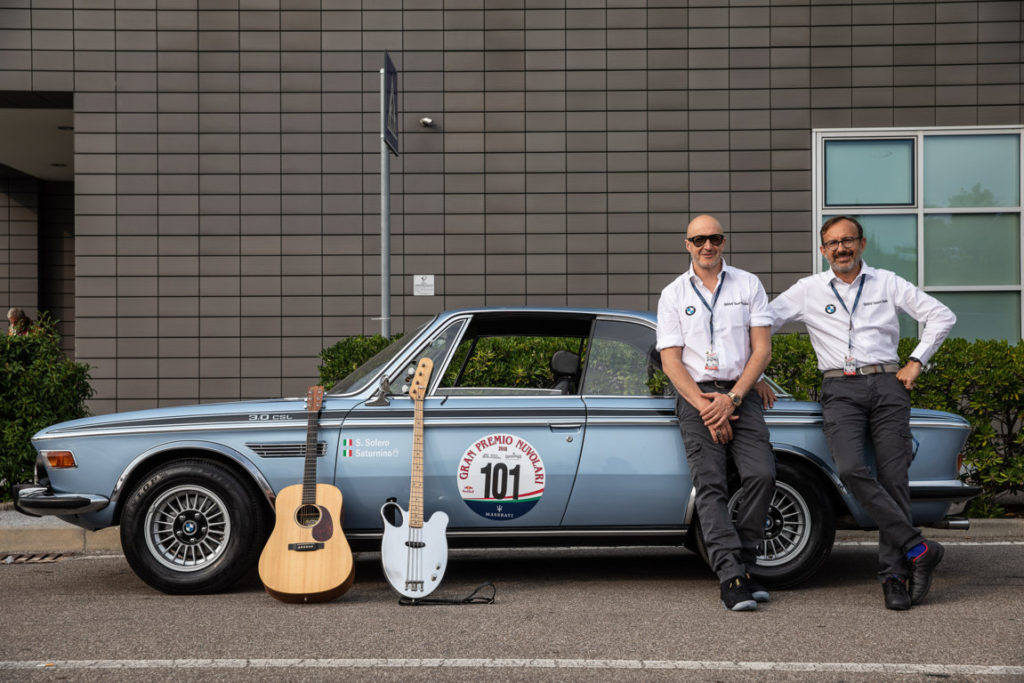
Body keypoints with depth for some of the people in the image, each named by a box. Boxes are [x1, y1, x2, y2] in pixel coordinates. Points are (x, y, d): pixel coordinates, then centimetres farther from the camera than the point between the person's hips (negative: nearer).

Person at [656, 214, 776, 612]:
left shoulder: (748, 285, 10)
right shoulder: (672, 295, 8)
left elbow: (762, 350, 4)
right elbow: (670, 361, 2)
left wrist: (731, 398, -9)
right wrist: (705, 407, -10)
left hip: (741, 395, 1)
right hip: (695, 396, -1)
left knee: (762, 474, -17)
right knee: (710, 483, -15)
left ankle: (742, 563, -3)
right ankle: (732, 578, -21)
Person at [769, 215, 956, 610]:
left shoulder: (888, 283, 12)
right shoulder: (808, 291, 11)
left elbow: (942, 316, 13)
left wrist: (916, 362, 6)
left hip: (887, 385, 1)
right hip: (840, 389, -1)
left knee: (894, 480, -8)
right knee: (851, 470, -24)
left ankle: (893, 574, -2)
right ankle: (917, 549, -17)